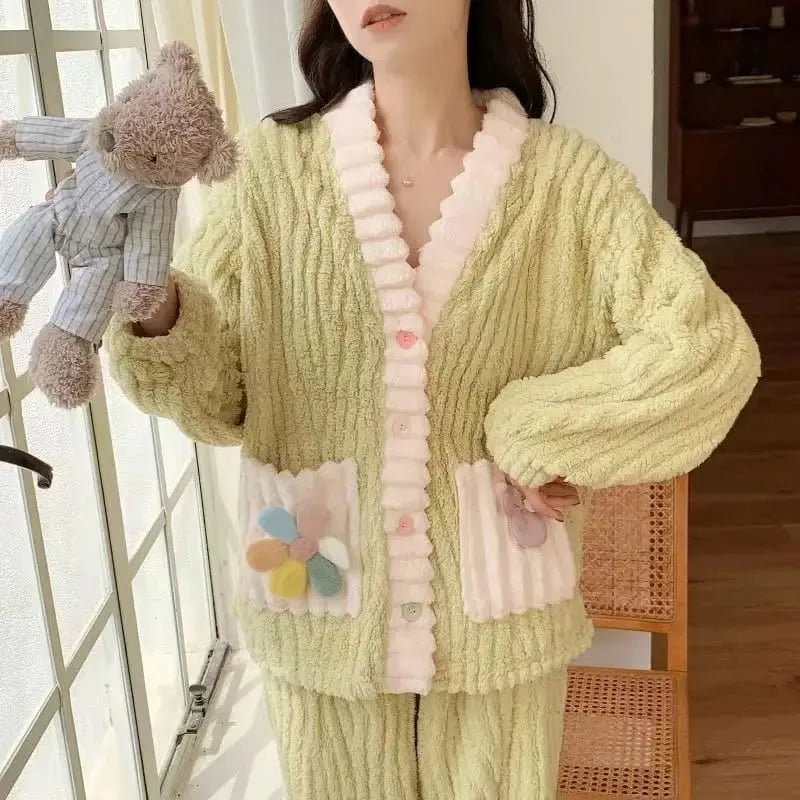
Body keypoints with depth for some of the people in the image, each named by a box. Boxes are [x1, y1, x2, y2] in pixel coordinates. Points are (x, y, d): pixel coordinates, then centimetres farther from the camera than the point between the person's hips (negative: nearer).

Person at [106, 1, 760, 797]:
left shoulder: (564, 176, -8)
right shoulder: (278, 164, -6)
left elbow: (709, 347, -13)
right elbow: (220, 391, -6)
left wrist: (537, 433, -16)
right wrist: (153, 313, -25)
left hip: (494, 602, 0)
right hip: (327, 605, 1)